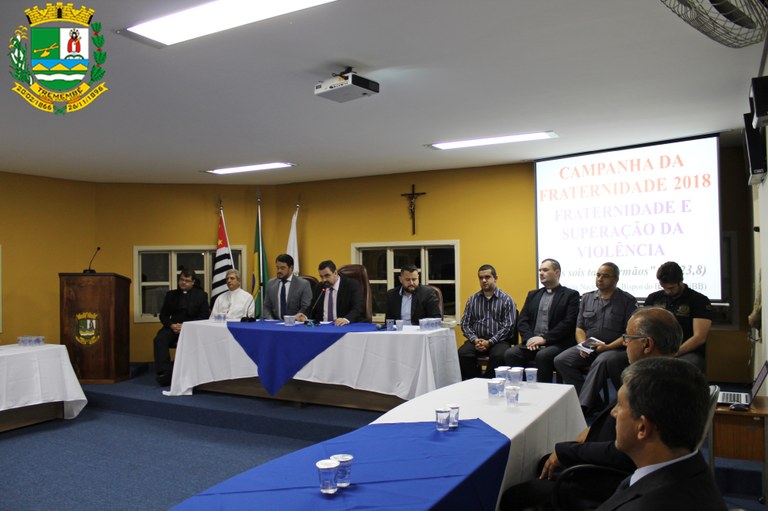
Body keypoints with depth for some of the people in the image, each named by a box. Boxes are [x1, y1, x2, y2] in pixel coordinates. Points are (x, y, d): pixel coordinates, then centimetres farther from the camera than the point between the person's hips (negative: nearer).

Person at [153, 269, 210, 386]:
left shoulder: (201, 295, 12)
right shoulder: (171, 294, 21)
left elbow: (204, 316, 3)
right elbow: (163, 315, 16)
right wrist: (171, 325, -8)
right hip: (173, 327, 3)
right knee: (159, 339, -28)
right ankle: (165, 372, -32)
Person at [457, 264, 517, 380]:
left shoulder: (506, 300, 4)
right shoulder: (472, 299, 15)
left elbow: (508, 326, -4)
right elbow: (465, 323, 11)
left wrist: (490, 342, -13)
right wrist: (475, 339, -8)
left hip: (498, 340, -2)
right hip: (477, 339, 3)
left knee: (498, 355, -35)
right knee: (462, 353, -28)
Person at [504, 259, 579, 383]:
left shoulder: (571, 295, 4)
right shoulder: (533, 295, 21)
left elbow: (568, 323, -8)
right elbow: (522, 320, 12)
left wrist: (545, 339, -15)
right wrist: (529, 338, -8)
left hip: (556, 343, -4)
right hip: (532, 342, 4)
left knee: (543, 356, -34)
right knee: (510, 354, -22)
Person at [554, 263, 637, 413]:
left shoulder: (627, 301, 2)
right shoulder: (587, 298, 15)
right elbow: (579, 328, 15)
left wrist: (608, 347, -16)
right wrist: (583, 345, -5)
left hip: (615, 348, -5)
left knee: (601, 362, -38)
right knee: (560, 360, -19)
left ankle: (582, 406, -33)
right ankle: (593, 402, -14)